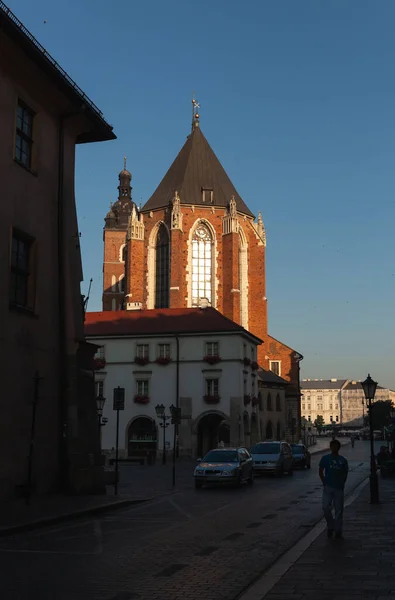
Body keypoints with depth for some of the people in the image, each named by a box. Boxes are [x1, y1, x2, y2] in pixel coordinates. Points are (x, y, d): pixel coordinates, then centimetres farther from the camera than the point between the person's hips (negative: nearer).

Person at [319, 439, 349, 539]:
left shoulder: (343, 460, 4)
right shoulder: (325, 458, 1)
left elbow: (345, 473, 11)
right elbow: (320, 471, 6)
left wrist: (342, 483, 2)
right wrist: (324, 483, -1)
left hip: (339, 488, 1)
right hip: (328, 487, -1)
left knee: (339, 510, 3)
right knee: (326, 508, -8)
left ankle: (338, 531, 13)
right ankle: (330, 526, 15)